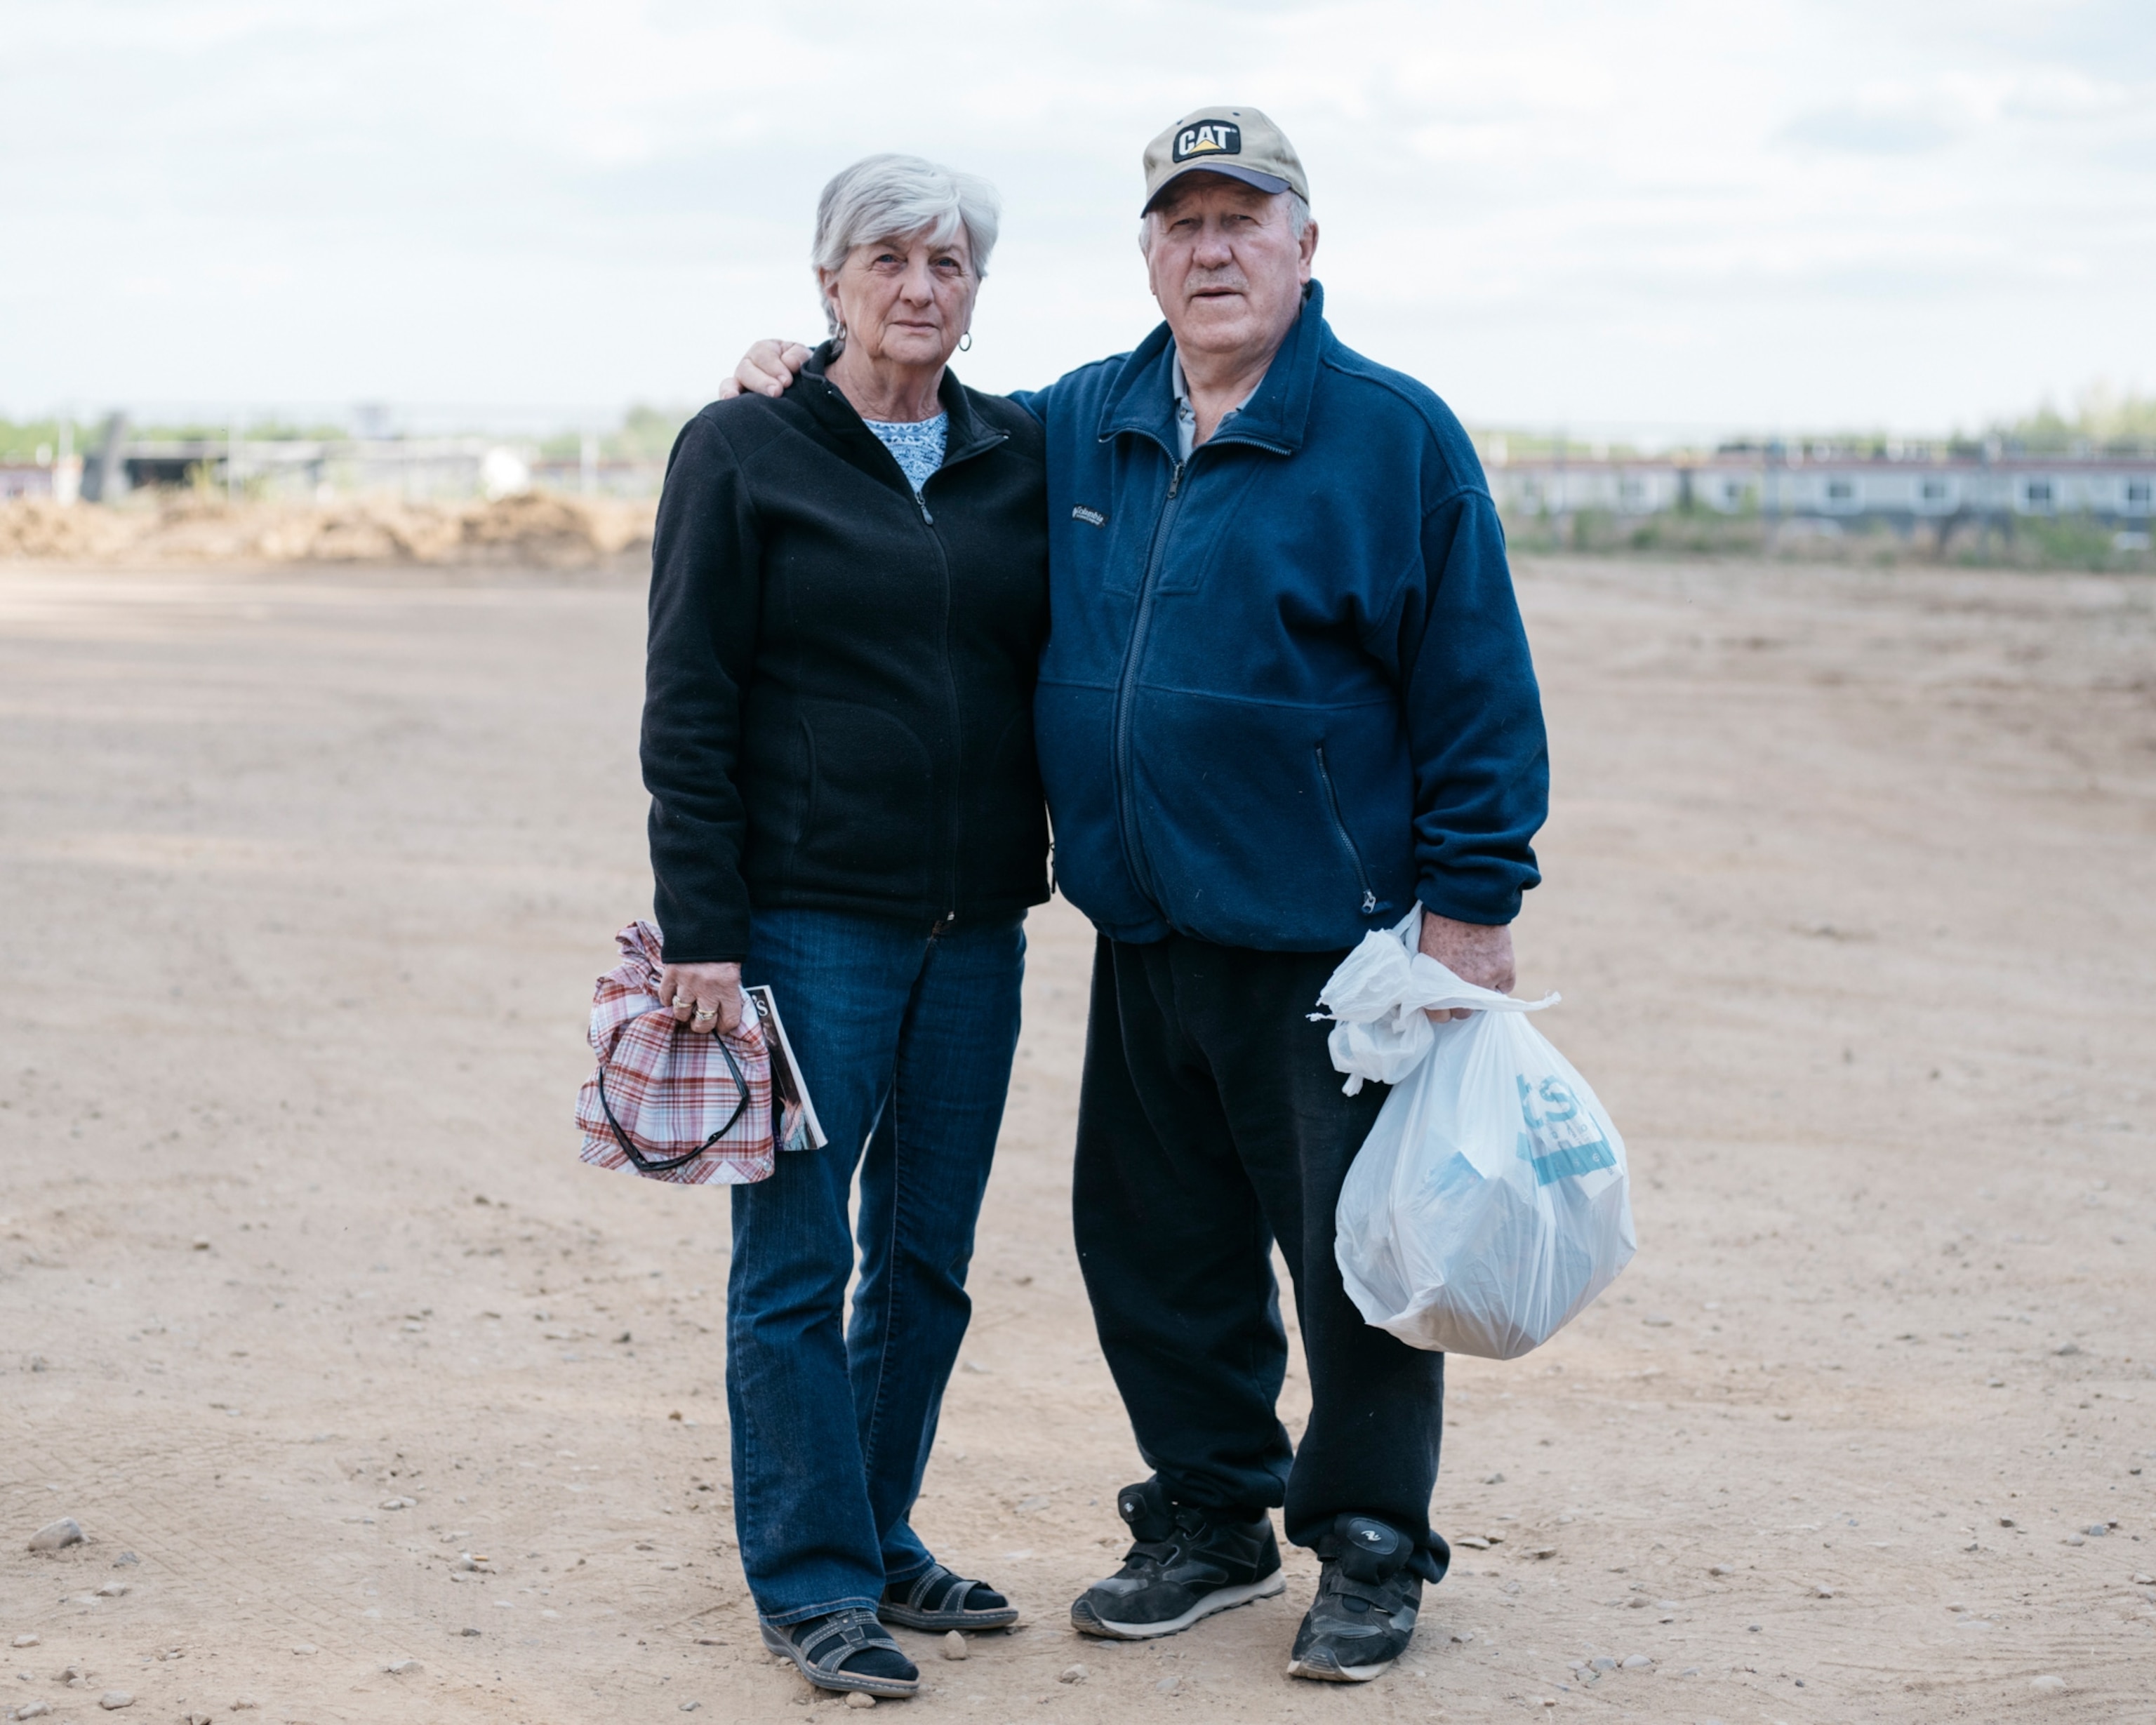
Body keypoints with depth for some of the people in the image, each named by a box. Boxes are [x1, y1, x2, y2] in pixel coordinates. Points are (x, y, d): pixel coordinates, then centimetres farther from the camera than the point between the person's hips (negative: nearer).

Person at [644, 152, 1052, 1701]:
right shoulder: (744, 450, -3)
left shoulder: (1021, 457, 9)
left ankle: (882, 1536, 25)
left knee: (928, 1255, 11)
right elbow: (688, 708, -6)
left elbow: (1060, 674, 15)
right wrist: (699, 930, -11)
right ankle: (811, 1581, 10)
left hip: (976, 925, 5)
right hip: (808, 917, -4)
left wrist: (1073, 867, 7)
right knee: (798, 1258, -1)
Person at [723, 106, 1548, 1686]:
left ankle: (1369, 1553, 18)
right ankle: (1210, 1521, 30)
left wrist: (1474, 902, -9)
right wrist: (814, 377, 12)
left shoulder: (1394, 436, -4)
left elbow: (1478, 689, -5)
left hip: (1327, 942, -5)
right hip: (1144, 939, 6)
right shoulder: (1077, 429, 12)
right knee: (1156, 1245, 12)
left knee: (1355, 1250, 2)